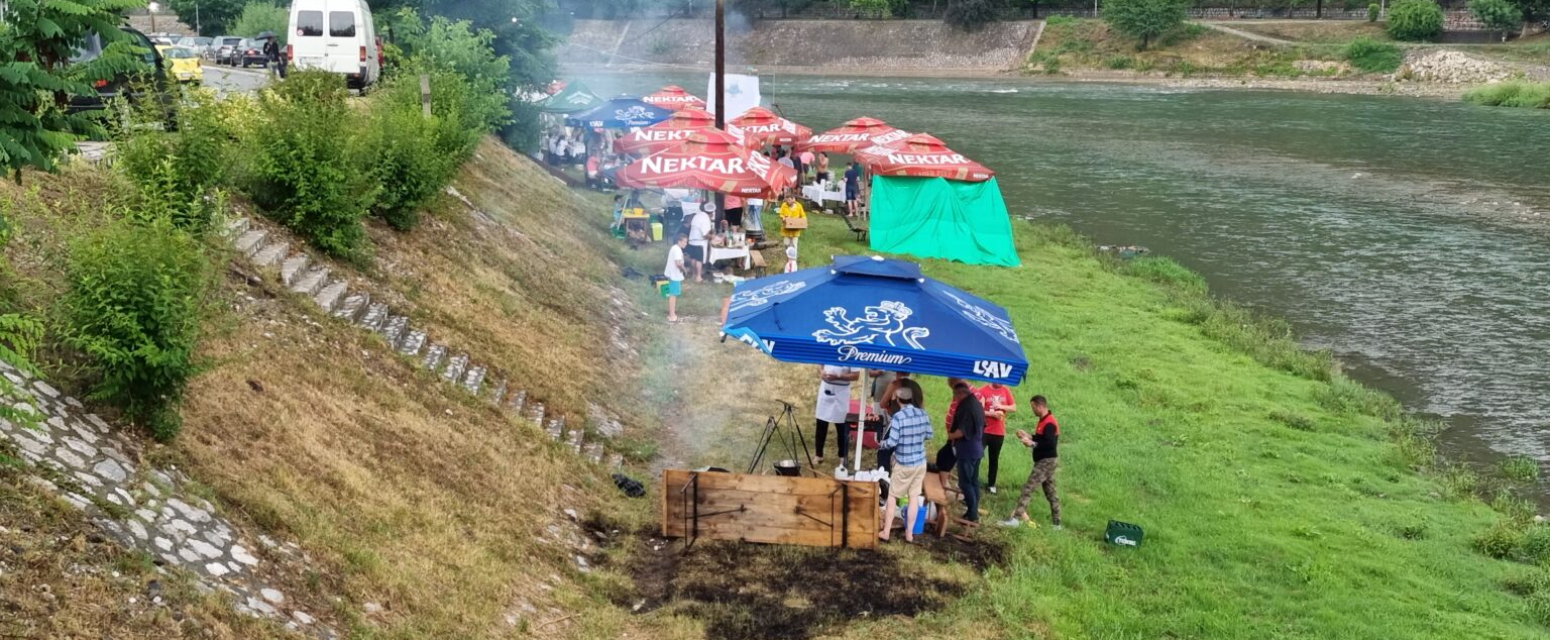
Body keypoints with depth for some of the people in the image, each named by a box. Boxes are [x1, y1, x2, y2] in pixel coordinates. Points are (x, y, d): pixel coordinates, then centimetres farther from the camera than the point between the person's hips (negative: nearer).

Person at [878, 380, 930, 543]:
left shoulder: (898, 417, -20)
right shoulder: (923, 414, -3)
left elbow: (892, 442, -20)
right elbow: (929, 436, 8)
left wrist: (882, 443, 1)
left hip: (903, 464, -5)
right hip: (920, 462, 5)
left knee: (892, 496, 9)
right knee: (914, 497, 12)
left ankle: (886, 532, 15)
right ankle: (909, 533, 18)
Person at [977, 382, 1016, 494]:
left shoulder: (1006, 391, 3)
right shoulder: (983, 391, -11)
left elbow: (1014, 407, 6)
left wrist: (1002, 407, -11)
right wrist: (992, 414, -22)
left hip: (999, 432, 4)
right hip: (983, 430, -4)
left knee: (994, 459, 13)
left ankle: (991, 484, 24)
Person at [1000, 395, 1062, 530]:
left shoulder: (1049, 423, -20)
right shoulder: (1045, 421, 12)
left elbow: (1050, 444, -26)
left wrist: (1032, 444, -24)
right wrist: (1027, 436, 9)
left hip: (1046, 462, -11)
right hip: (1046, 461, 11)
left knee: (1028, 489, -12)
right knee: (1050, 492, 14)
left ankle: (1016, 518, -15)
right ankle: (1056, 523, 20)